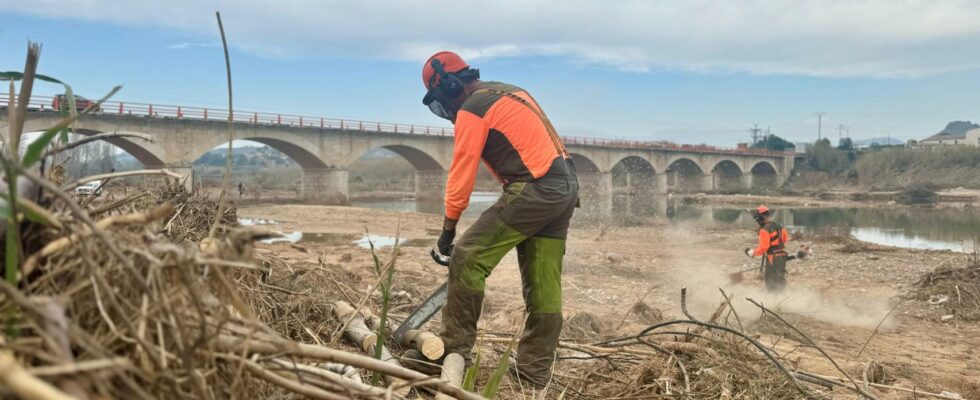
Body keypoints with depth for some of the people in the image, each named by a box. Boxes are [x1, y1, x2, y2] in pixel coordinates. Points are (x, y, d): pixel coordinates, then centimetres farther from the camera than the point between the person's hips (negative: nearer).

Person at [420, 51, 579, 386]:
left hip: (535, 189, -9)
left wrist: (448, 227, 3)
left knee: (468, 258, -5)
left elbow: (462, 173, -5)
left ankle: (454, 349, 2)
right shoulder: (510, 92, 22)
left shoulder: (471, 110, -5)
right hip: (566, 186, 9)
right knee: (544, 285, 9)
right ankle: (534, 372, 15)